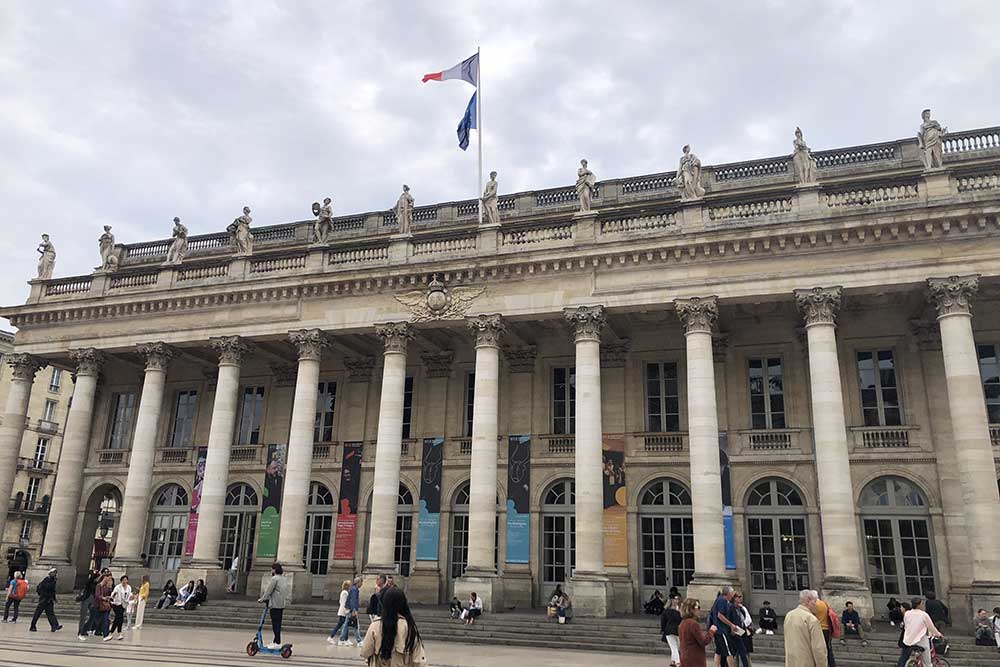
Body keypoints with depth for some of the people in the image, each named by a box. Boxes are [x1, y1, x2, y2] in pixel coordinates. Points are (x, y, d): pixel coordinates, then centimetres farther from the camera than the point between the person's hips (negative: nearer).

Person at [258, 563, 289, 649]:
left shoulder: (274, 578, -12)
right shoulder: (284, 579, 14)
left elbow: (269, 590, -10)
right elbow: (287, 591, 16)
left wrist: (262, 599, 1)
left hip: (275, 604, -8)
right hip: (282, 604, 8)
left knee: (275, 623, -5)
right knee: (277, 623, 13)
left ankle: (277, 643, -5)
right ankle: (276, 641, 17)